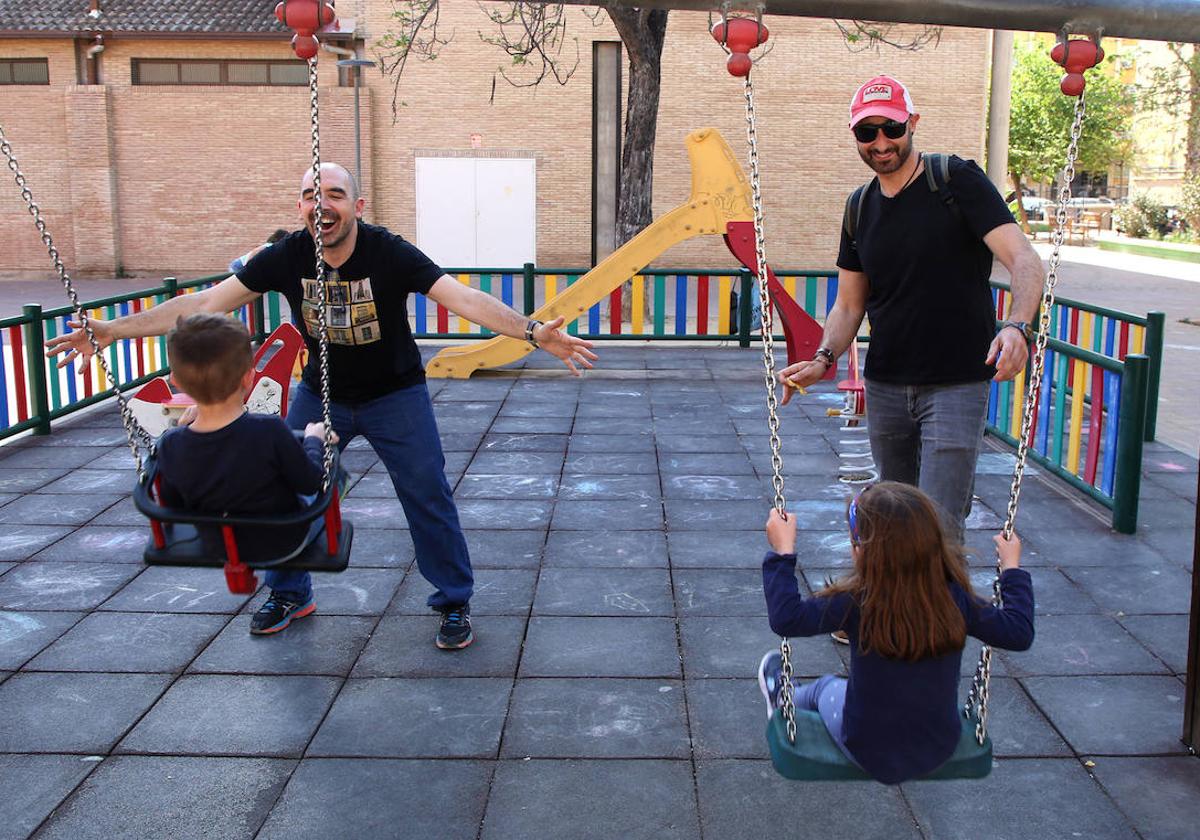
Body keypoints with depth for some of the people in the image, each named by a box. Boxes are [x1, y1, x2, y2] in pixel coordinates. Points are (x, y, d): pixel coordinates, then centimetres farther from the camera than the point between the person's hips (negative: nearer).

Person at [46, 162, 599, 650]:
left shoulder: (388, 253, -25)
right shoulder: (286, 257, -16)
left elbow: (465, 299, -35)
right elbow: (206, 303, -13)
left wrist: (532, 331, -51)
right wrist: (113, 330, -16)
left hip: (394, 394, -3)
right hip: (320, 393, 3)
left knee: (427, 493, -5)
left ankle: (454, 602, 13)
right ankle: (288, 593, 28)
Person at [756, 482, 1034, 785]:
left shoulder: (857, 603, -30)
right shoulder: (956, 600, -19)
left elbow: (786, 619, -24)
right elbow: (1019, 633, -10)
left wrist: (782, 552, -15)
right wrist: (1012, 569, 2)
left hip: (870, 755, -3)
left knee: (827, 686, 27)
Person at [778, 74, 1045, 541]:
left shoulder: (957, 181, -8)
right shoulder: (861, 209, 9)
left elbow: (1024, 259, -18)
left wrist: (1017, 326, -38)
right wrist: (824, 357, -6)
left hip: (956, 384, -5)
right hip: (884, 387, 5)